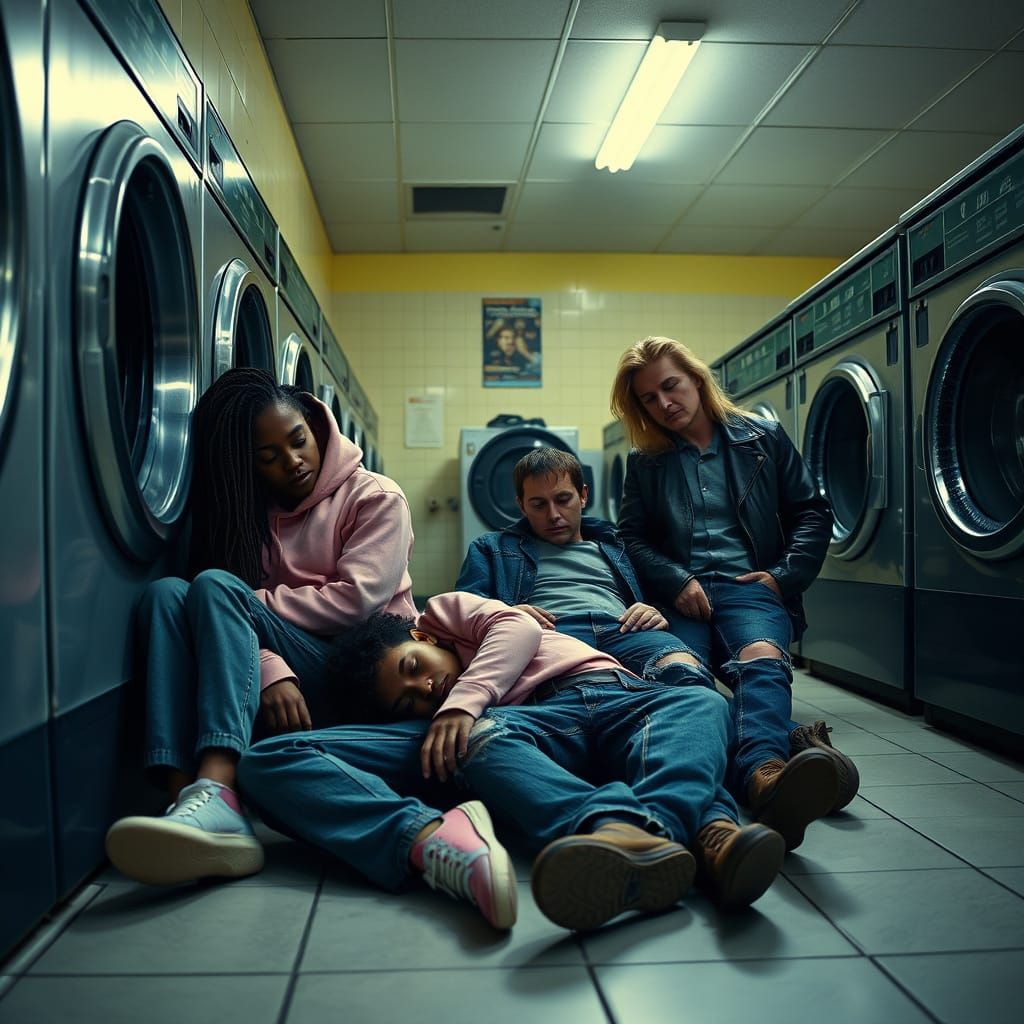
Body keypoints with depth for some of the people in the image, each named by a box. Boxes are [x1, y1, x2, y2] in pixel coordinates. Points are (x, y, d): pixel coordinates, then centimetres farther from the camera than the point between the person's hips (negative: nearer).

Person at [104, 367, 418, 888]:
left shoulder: (374, 497, 4)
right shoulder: (252, 512, 15)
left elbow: (355, 599, -10)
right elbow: (239, 623, 0)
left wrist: (250, 604, -5)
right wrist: (270, 670, -20)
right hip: (282, 687, 4)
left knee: (215, 587, -24)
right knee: (166, 592, -18)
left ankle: (216, 797, -44)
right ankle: (185, 795, -36)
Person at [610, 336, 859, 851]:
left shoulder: (763, 438, 18)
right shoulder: (645, 462, 21)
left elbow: (813, 512, 16)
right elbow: (632, 538, 14)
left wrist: (784, 574, 0)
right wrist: (675, 581, -6)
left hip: (749, 587, -1)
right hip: (678, 596, 1)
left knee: (761, 659, -38)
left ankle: (762, 775, -66)